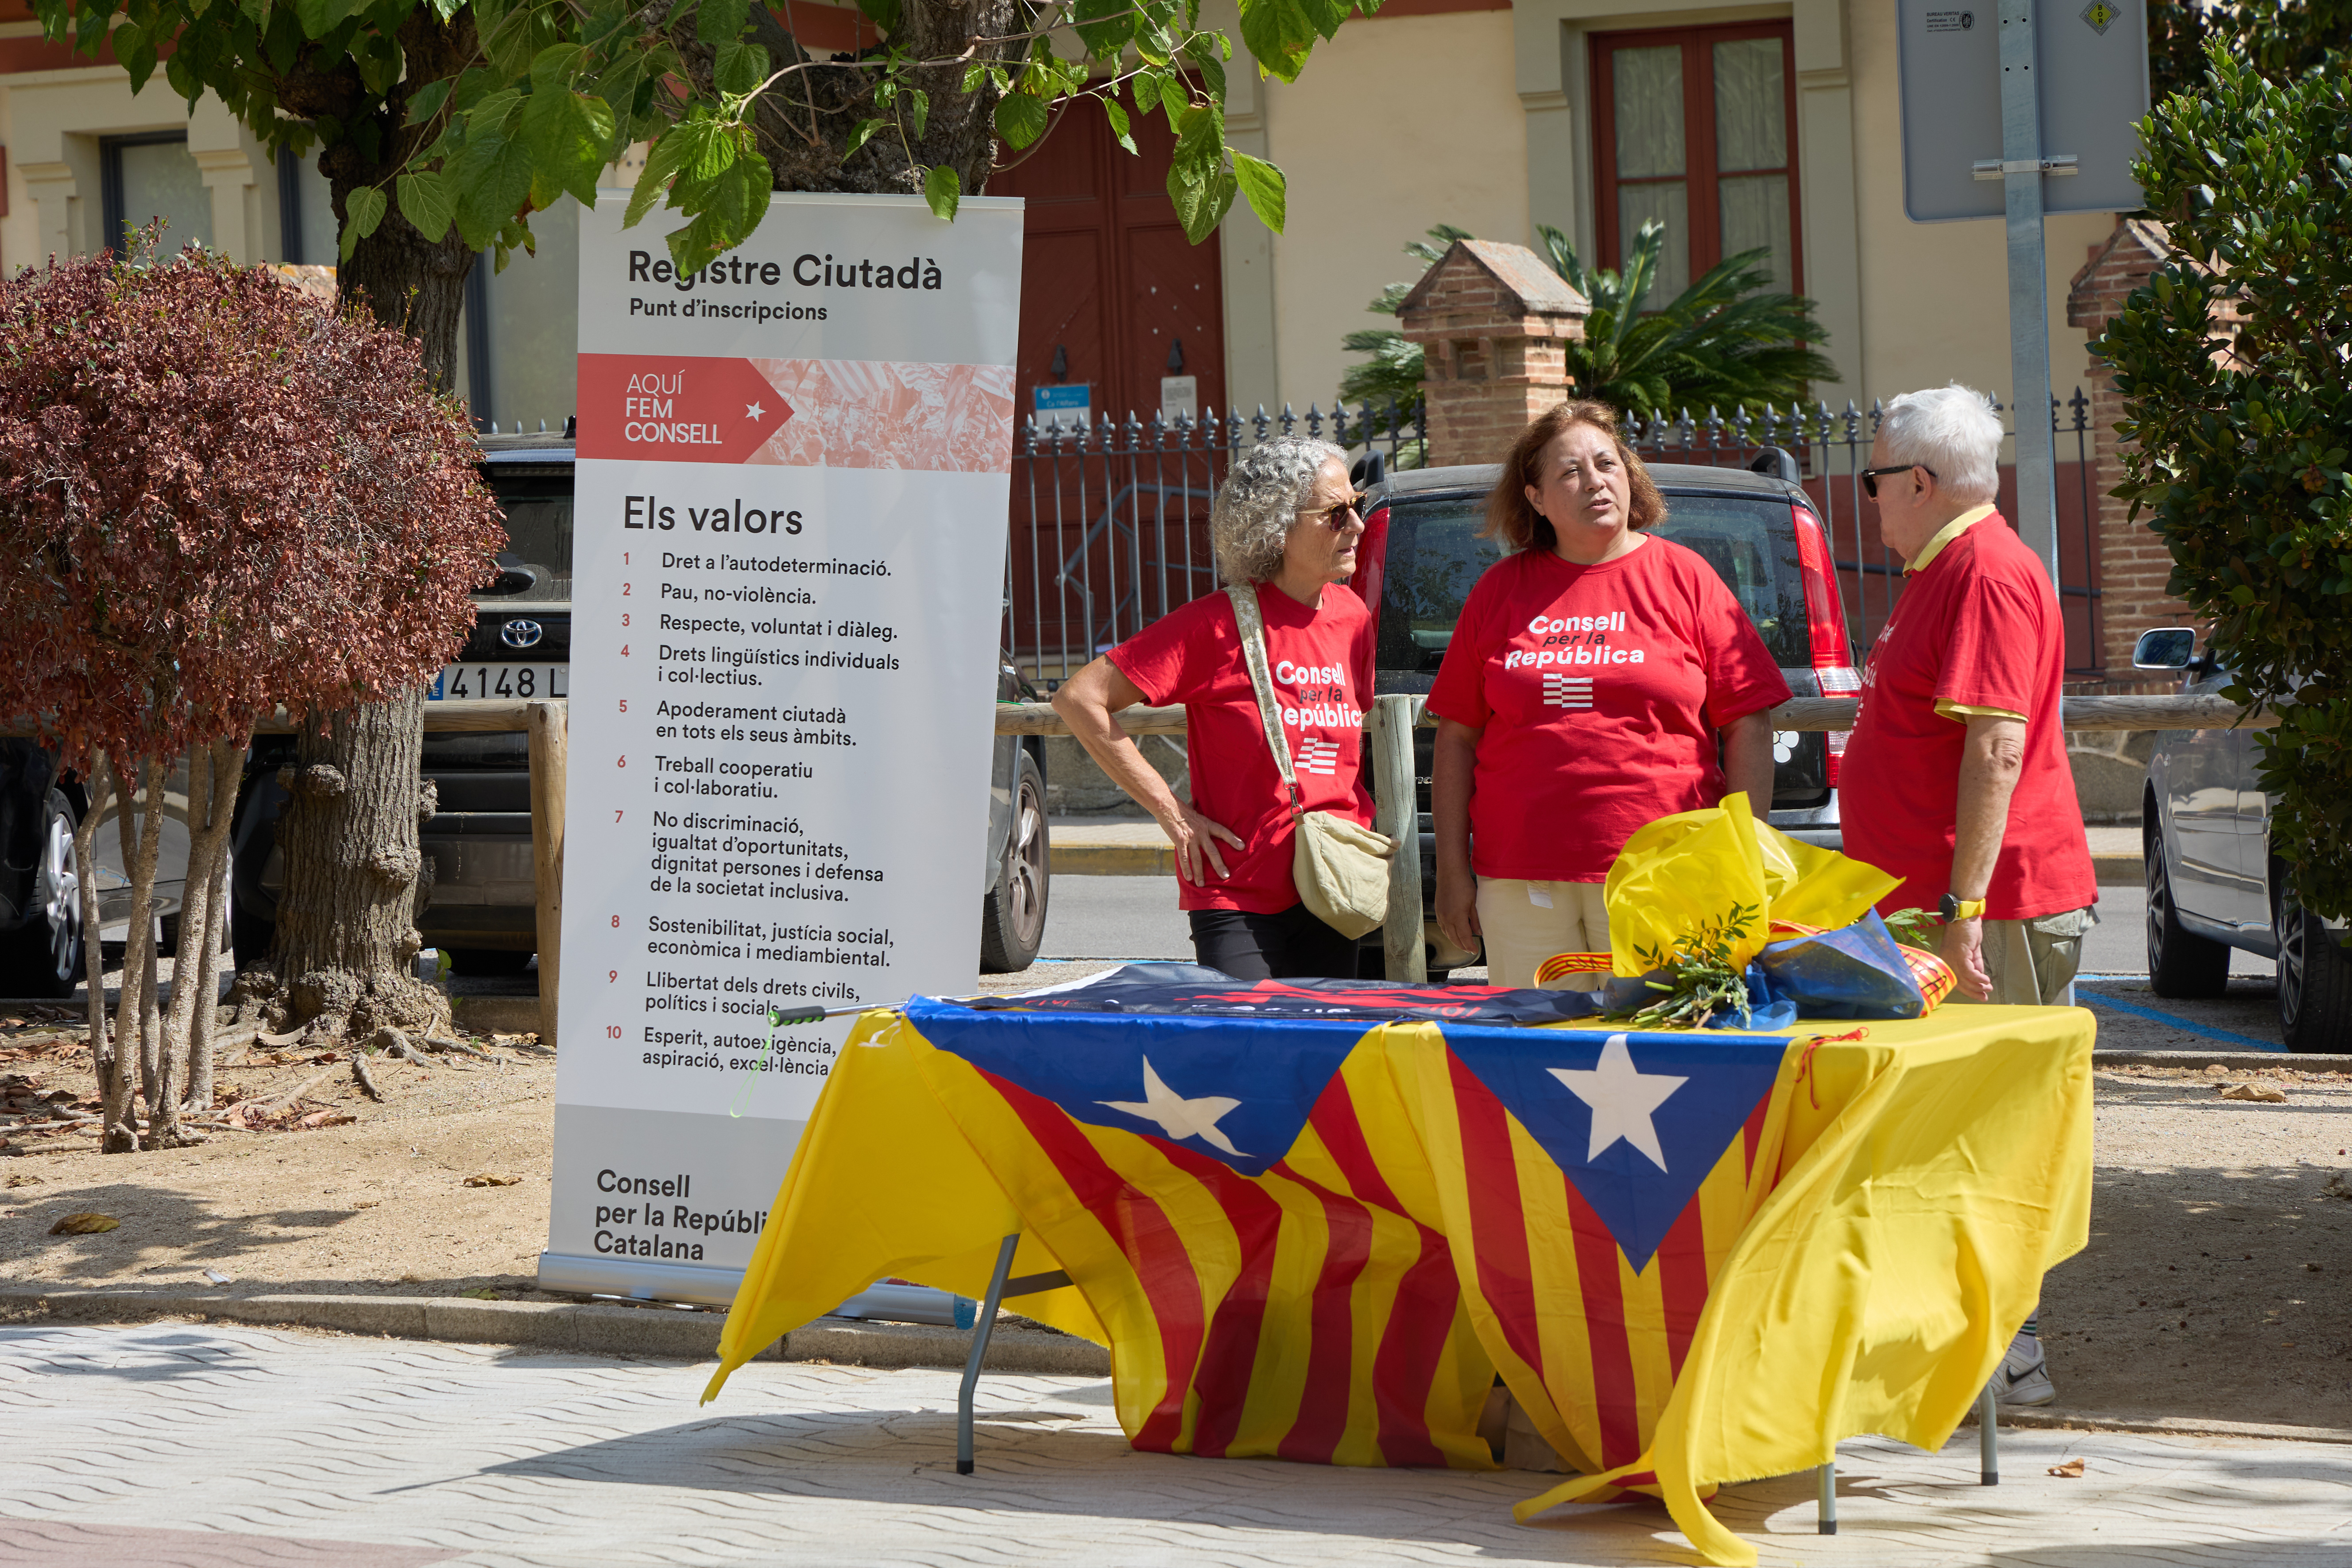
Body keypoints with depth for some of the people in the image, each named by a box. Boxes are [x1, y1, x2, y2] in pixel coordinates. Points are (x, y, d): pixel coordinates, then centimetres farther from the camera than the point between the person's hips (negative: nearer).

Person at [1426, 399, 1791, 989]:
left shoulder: (1684, 577, 6)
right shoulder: (1501, 589, 11)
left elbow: (1748, 729, 3)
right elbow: (1457, 736, 11)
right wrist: (1453, 869, 5)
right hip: (1522, 884, 2)